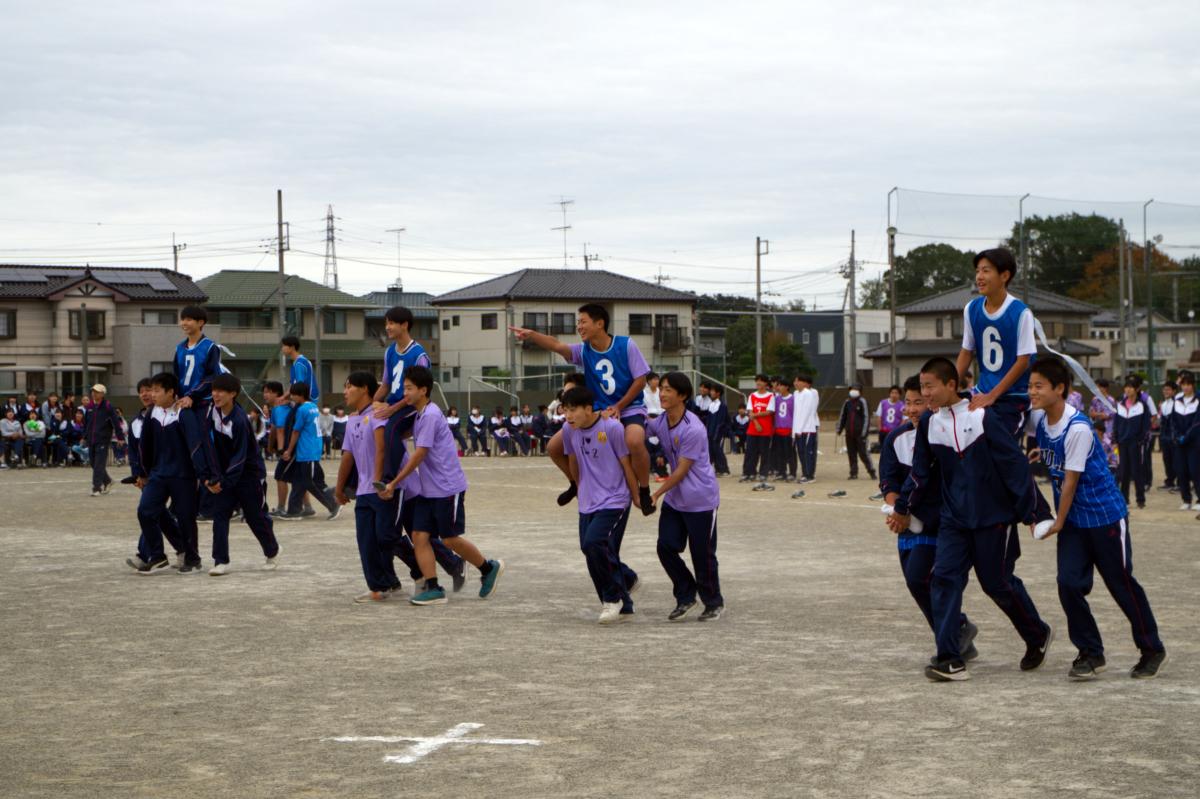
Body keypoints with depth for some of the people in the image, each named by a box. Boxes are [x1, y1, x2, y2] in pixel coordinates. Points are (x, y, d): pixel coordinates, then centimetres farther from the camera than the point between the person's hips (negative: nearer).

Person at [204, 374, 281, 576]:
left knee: (255, 516, 4)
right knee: (219, 514, -6)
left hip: (249, 473, -6)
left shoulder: (239, 420, -24)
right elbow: (213, 446, 2)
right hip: (225, 472, 6)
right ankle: (221, 561, -7)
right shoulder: (214, 412, -4)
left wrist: (224, 481, -25)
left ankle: (272, 554, 28)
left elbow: (240, 457, -23)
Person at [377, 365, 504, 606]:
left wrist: (394, 483, -15)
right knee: (419, 536, -1)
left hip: (447, 488, -9)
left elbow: (419, 455, -18)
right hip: (428, 490, 9)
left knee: (450, 539, -1)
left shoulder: (430, 415, -17)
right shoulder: (418, 415, 11)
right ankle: (433, 588, 0)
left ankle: (489, 568, 20)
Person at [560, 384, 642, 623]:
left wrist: (637, 497, 0)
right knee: (592, 554, 5)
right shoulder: (569, 431, 0)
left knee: (594, 543, -24)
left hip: (614, 502, -6)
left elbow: (626, 464, -8)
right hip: (587, 504, 6)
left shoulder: (611, 427, -16)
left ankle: (613, 597, -3)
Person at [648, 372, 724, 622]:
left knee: (702, 554, 2)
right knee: (666, 547, -1)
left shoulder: (693, 429, -23)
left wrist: (656, 494, -14)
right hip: (674, 499, 7)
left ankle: (714, 603, 21)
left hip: (701, 500, -7)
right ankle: (685, 598, 16)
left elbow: (682, 470, -19)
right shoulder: (661, 422, 0)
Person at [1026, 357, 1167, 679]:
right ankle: (1090, 653, 8)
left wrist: (1059, 522, -10)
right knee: (1069, 583, -4)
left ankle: (1152, 650, 21)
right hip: (1073, 520, 6)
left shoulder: (1077, 428, -25)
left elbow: (1071, 480, -19)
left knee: (1123, 584, 4)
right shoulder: (1038, 420, -3)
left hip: (1105, 514, -6)